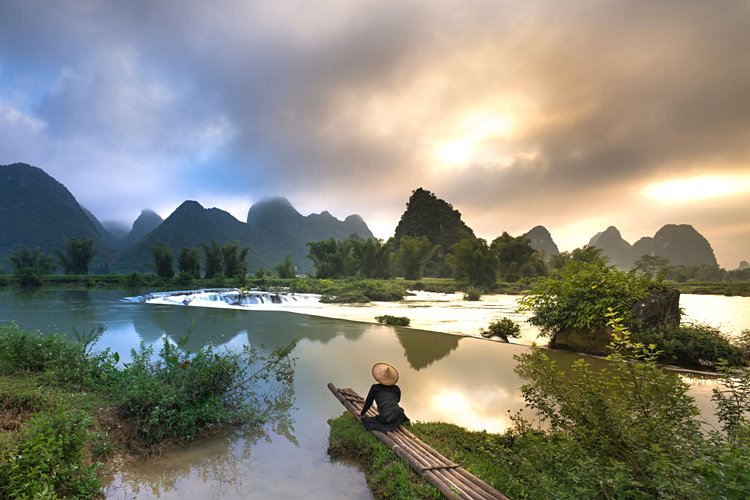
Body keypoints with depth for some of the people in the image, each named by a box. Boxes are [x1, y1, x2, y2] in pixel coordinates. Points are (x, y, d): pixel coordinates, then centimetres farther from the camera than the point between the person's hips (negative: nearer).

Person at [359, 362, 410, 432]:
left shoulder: (375, 388, 2)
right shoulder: (396, 388, 10)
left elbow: (368, 402, 12)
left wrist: (362, 413, 31)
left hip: (384, 420, -5)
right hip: (397, 418, 5)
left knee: (364, 420, 16)